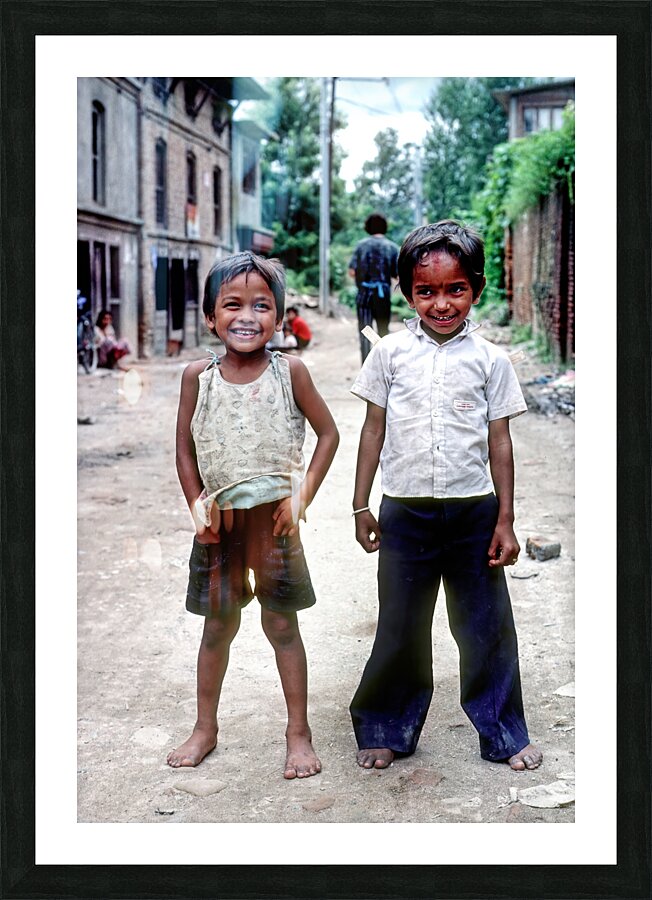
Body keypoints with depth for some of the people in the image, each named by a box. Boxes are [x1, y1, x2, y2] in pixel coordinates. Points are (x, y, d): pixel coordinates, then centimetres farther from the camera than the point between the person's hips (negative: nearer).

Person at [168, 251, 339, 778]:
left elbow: (328, 433, -1)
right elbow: (185, 448, 5)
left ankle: (299, 734, 17)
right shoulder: (198, 376, -2)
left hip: (273, 516, -2)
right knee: (217, 626, 12)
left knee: (281, 624, 4)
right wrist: (197, 506, -3)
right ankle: (205, 729, 28)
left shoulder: (289, 371, -6)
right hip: (219, 519, 2)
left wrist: (302, 497, -7)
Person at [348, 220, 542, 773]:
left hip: (474, 511, 0)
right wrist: (361, 506, 5)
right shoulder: (390, 353, 1)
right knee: (400, 627, 10)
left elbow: (500, 441, 3)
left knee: (487, 626, 8)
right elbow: (374, 429, 6)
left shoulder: (490, 359, 0)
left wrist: (505, 520, 0)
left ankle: (505, 734, 24)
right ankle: (386, 731, 27)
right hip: (406, 512, 0)